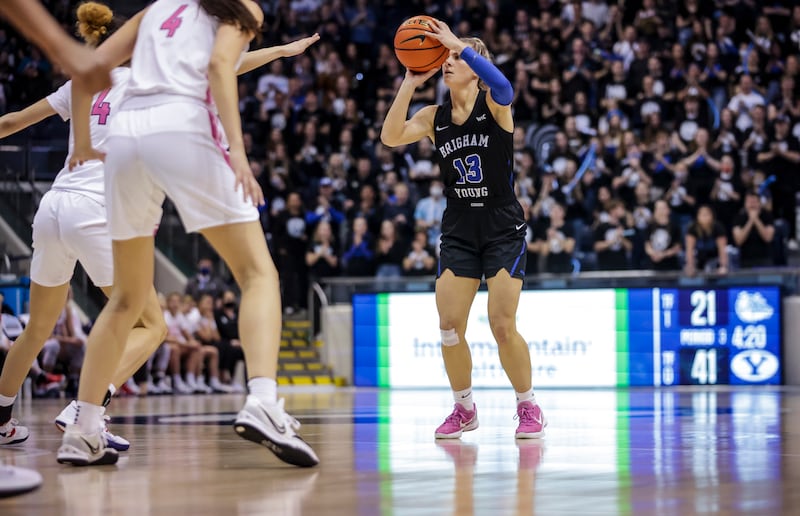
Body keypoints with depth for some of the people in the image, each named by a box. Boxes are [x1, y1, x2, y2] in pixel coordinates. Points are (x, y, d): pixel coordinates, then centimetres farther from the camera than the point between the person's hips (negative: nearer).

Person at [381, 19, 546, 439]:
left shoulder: (493, 105, -8)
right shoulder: (434, 117, 3)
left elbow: (503, 88, -34)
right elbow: (391, 137, -13)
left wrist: (458, 43, -35)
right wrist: (410, 83, -17)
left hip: (503, 230, -4)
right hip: (458, 231, 4)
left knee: (503, 327, -9)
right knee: (449, 326, -3)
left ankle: (528, 407, 9)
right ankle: (464, 408, 16)